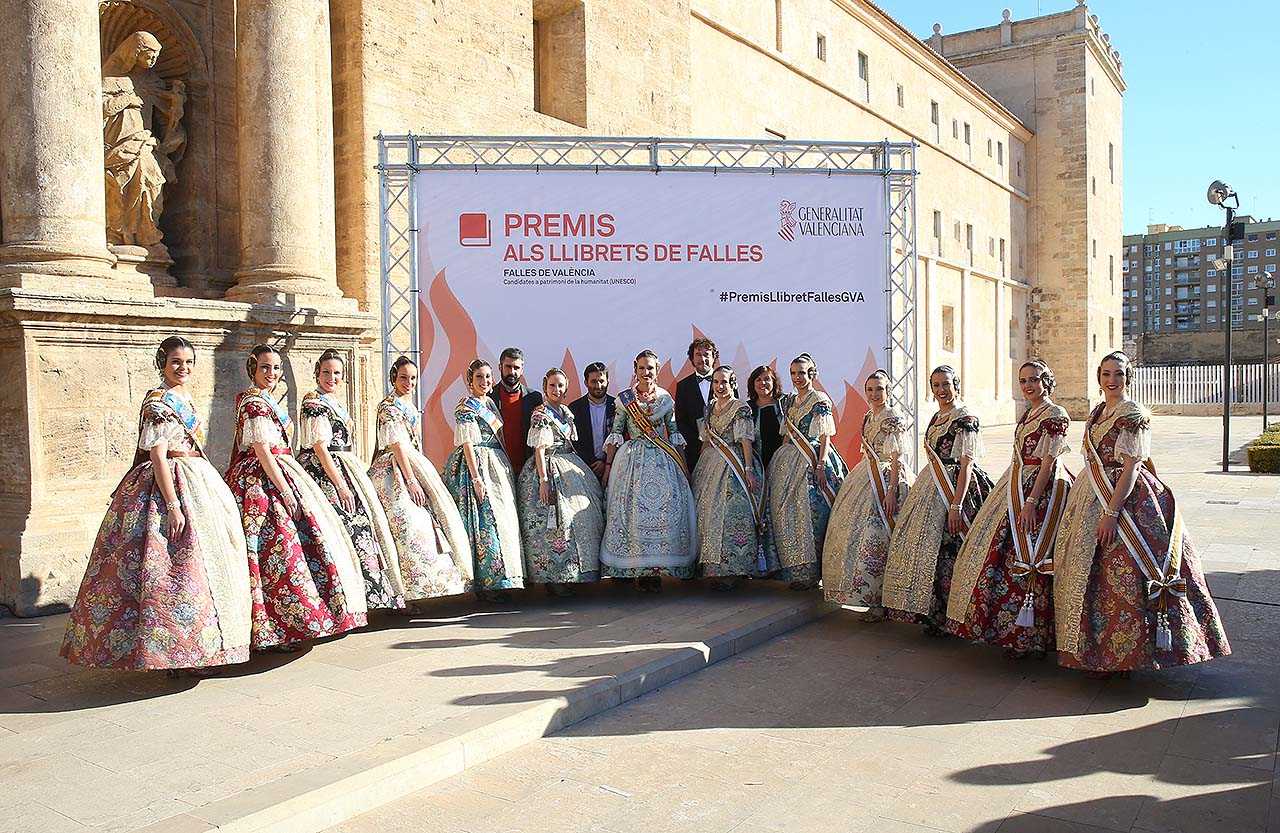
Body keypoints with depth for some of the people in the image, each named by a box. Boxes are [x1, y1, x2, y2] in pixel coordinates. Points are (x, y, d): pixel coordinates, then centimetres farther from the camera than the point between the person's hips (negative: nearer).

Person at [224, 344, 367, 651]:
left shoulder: (265, 400, 17)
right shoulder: (255, 402, -13)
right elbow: (262, 451, -20)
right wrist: (285, 490, -22)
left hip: (276, 475, 10)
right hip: (263, 480, -10)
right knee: (278, 547, -10)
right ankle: (277, 632, -5)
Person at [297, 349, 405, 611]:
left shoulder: (336, 402, 18)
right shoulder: (313, 402, -9)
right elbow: (319, 447, -16)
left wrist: (352, 477, 20)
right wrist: (340, 484, -20)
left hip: (344, 470, 9)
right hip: (323, 472, -9)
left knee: (360, 525, 8)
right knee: (345, 530, -14)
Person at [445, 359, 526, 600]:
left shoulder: (490, 403, 16)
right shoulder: (466, 407, -8)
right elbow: (468, 444, -15)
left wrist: (506, 469, 15)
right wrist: (476, 478, -21)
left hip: (497, 467, 9)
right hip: (477, 466, -9)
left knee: (503, 520, 8)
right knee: (486, 521, -10)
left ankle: (498, 581, 14)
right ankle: (486, 584, -5)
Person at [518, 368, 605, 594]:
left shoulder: (565, 411, 13)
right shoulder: (540, 414, -10)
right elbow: (539, 449, -15)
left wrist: (581, 468, 15)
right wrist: (544, 480, -21)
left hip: (569, 467, 8)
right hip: (549, 469, -8)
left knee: (581, 515, 7)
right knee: (553, 520, -8)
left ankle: (567, 574, 17)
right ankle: (553, 578, 1)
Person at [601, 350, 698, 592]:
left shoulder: (666, 399, 7)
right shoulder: (625, 398, 3)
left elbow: (673, 433, 11)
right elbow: (615, 433, 4)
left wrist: (684, 466, 9)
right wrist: (608, 465, 0)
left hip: (662, 460, 2)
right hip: (632, 460, -1)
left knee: (664, 511, -4)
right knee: (633, 511, -5)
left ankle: (656, 569, 3)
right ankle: (638, 571, 2)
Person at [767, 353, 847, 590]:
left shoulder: (820, 400, -4)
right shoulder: (788, 401, 16)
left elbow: (825, 437, -9)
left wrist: (821, 465, -18)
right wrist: (777, 462, 14)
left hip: (812, 461, -7)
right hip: (789, 461, 7)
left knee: (809, 513, -9)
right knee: (786, 513, 4)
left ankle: (810, 572, -4)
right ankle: (796, 570, 11)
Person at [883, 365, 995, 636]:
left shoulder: (966, 419, -11)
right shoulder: (937, 418, 14)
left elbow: (966, 465, -17)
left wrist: (956, 504, -23)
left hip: (955, 487, -9)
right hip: (930, 487, 9)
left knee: (947, 551, -5)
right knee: (923, 547, 10)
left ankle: (947, 619, 6)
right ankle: (931, 613, 21)